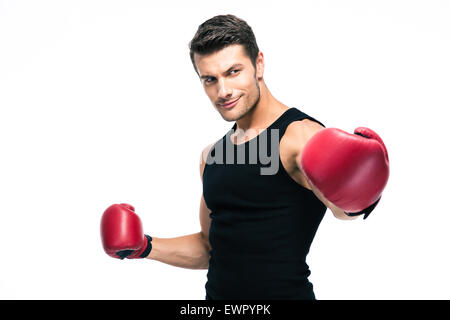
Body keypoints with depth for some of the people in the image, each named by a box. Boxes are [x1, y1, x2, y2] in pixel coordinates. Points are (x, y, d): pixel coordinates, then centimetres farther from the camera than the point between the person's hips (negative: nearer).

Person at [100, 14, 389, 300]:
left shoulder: (300, 136, -13)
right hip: (218, 292, 6)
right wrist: (147, 248, 6)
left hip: (284, 292, -6)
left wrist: (353, 197, -51)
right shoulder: (212, 155, 9)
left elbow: (342, 205, -30)